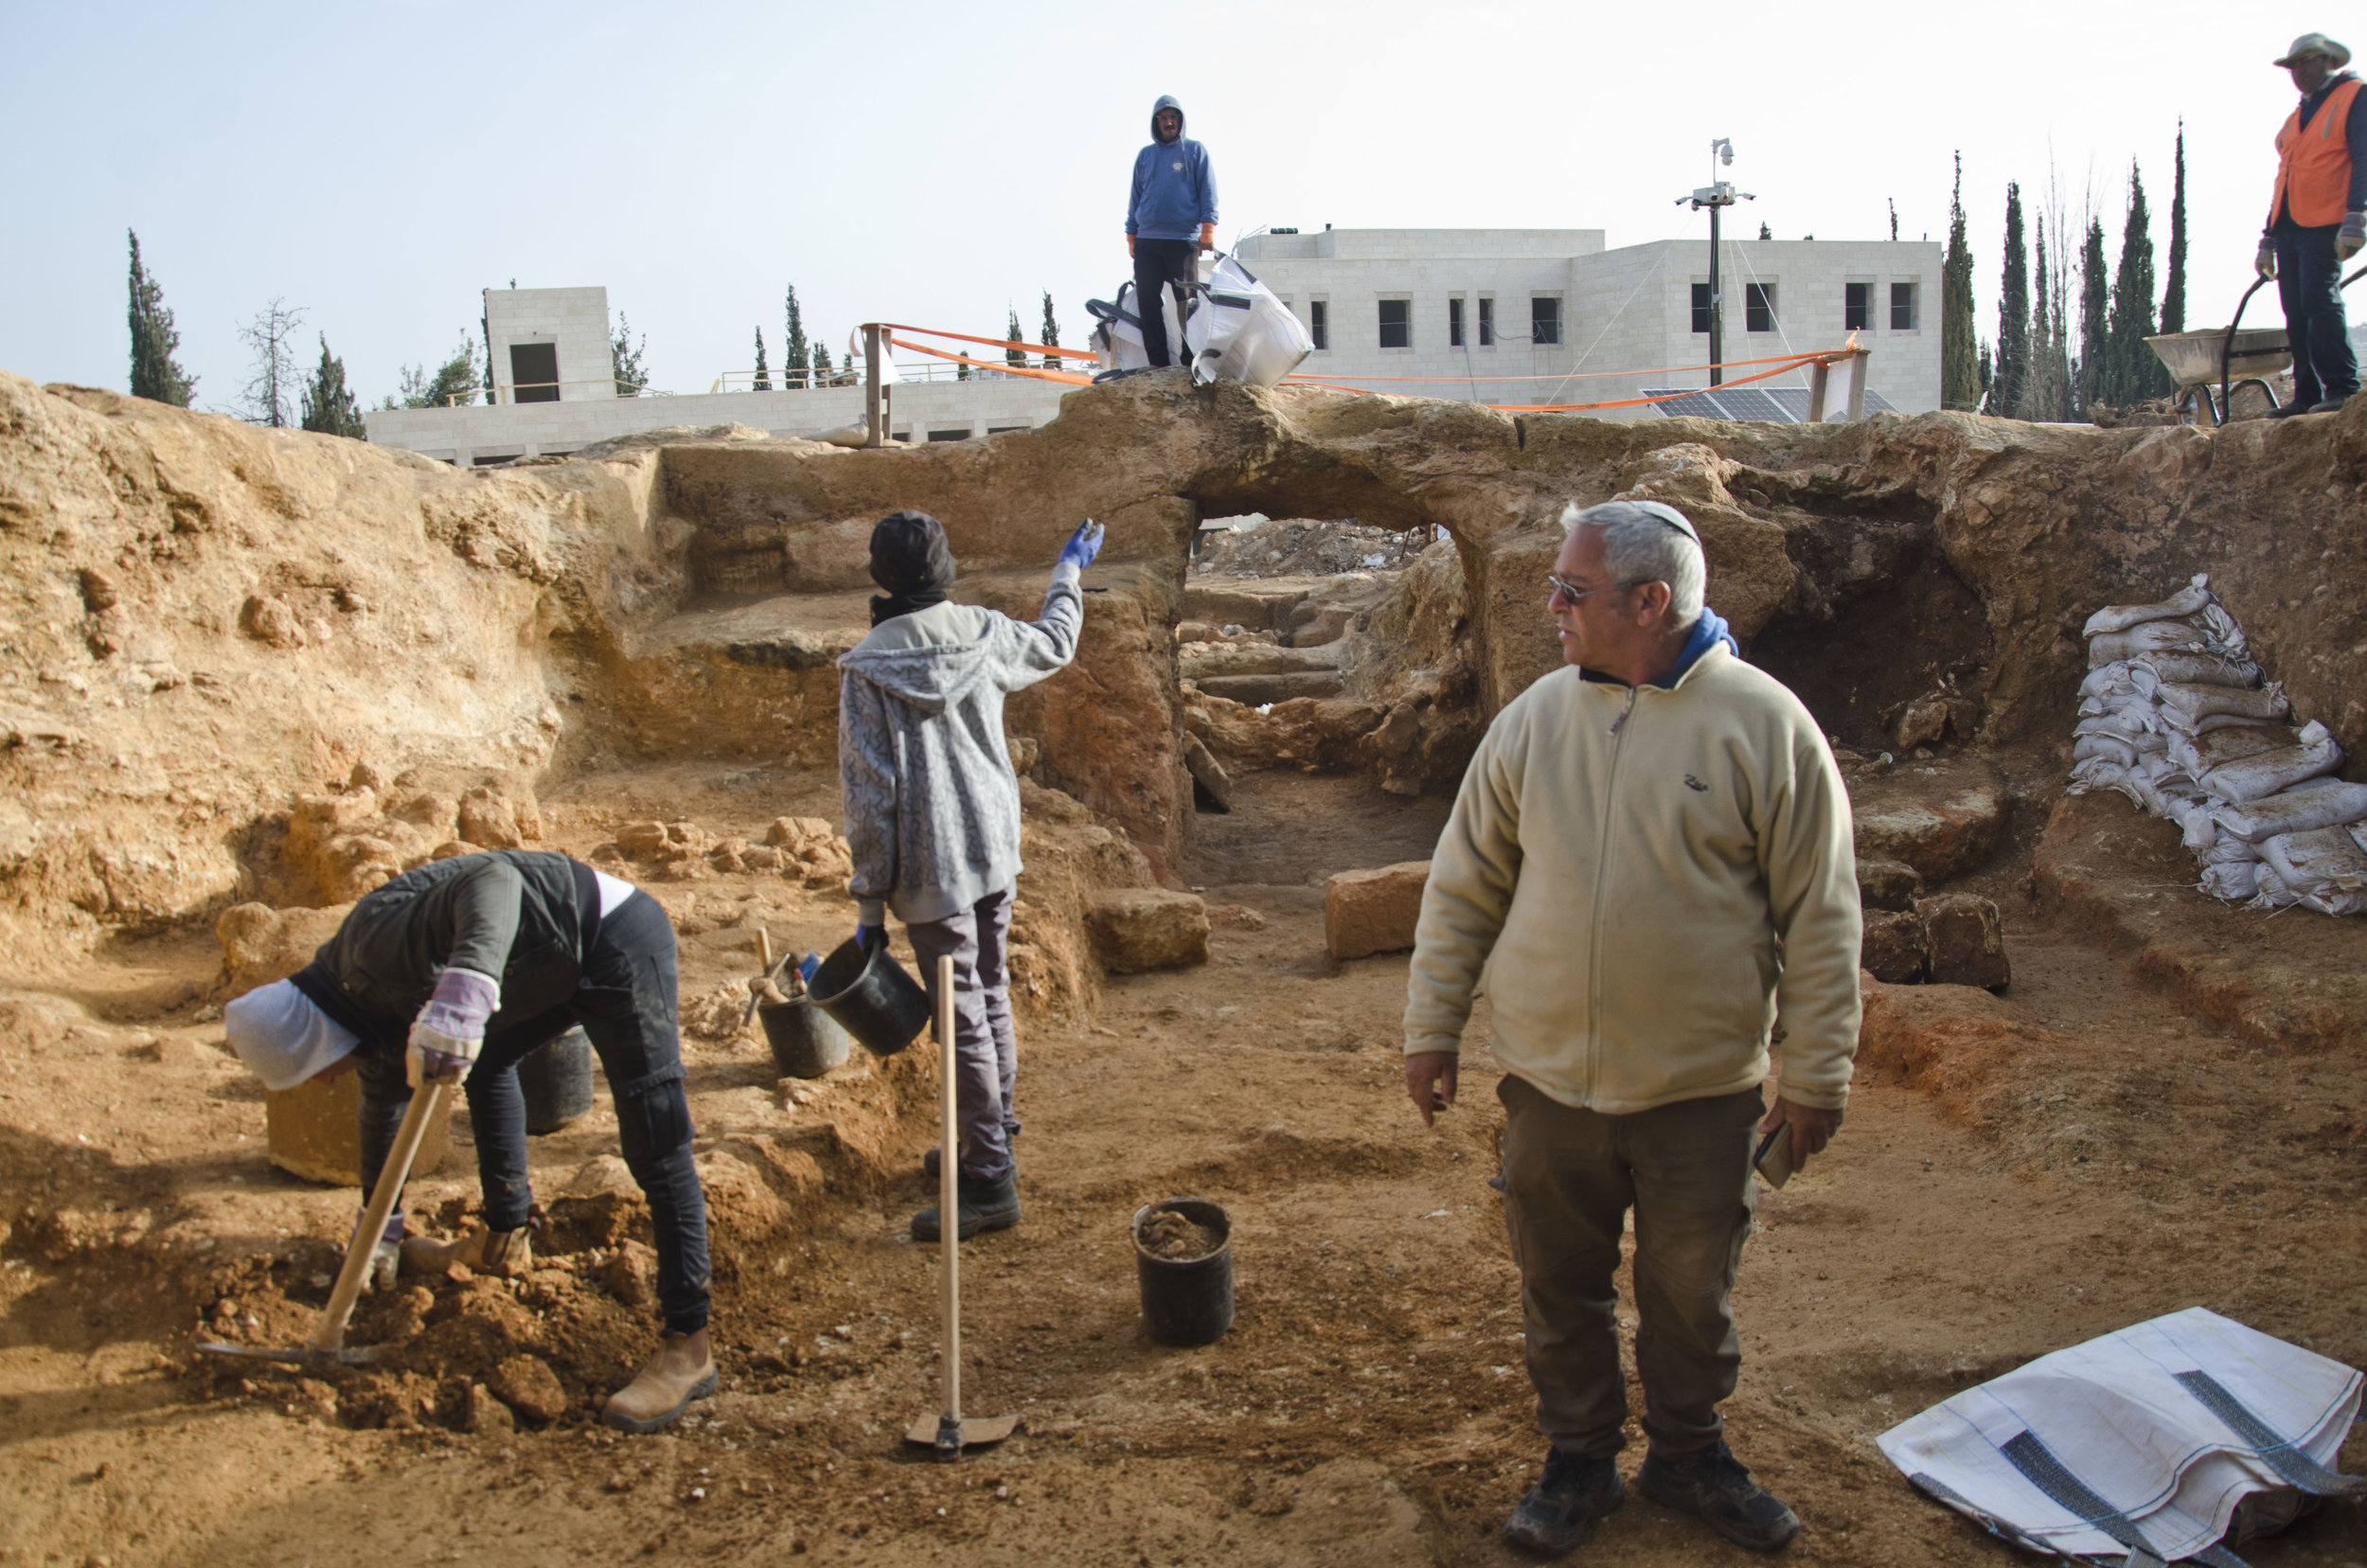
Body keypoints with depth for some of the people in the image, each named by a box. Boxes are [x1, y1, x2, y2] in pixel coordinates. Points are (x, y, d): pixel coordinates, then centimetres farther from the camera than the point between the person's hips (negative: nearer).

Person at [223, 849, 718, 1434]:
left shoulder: (371, 946, -19)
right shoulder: (368, 995, 11)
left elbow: (491, 878, -36)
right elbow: (384, 1096, 26)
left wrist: (462, 996, -51)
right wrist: (379, 1225, 36)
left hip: (615, 939, -10)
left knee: (654, 1149, -10)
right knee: (486, 1060, 27)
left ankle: (688, 1349, -8)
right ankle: (504, 1239, 37)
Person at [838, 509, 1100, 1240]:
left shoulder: (869, 667, -15)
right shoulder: (984, 633, -1)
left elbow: (870, 794, -15)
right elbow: (1055, 643, 22)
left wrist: (870, 899, -6)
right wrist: (1070, 574, 41)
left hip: (933, 870, -6)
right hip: (996, 850, 6)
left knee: (964, 1020, 0)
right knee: (992, 995, 20)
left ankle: (990, 1182, 8)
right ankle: (991, 1139, 35)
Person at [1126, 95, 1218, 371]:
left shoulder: (1195, 151, 8)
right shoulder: (1144, 155, 18)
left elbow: (1208, 191, 3)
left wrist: (1208, 227, -9)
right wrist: (1131, 234, 14)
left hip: (1184, 239, -4)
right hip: (1147, 241, 4)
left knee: (1187, 300, -6)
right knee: (1147, 300, -3)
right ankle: (1158, 360, 0)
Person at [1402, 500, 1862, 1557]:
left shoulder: (1764, 724, -9)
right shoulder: (1536, 717, 0)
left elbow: (1820, 916, -5)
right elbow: (1464, 885, 6)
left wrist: (1817, 1074, -4)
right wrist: (1431, 1026, 5)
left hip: (1702, 1089, -2)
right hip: (1549, 1081, 2)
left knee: (1690, 1294, 16)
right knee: (1561, 1290, 15)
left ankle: (1688, 1457, 39)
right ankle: (1578, 1462, 36)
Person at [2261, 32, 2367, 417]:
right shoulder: (2295, 117, 24)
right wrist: (2268, 240, 20)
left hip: (2325, 226, -7)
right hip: (2289, 227, 7)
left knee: (2320, 302, -17)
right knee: (2297, 314, 3)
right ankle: (2307, 396, 6)